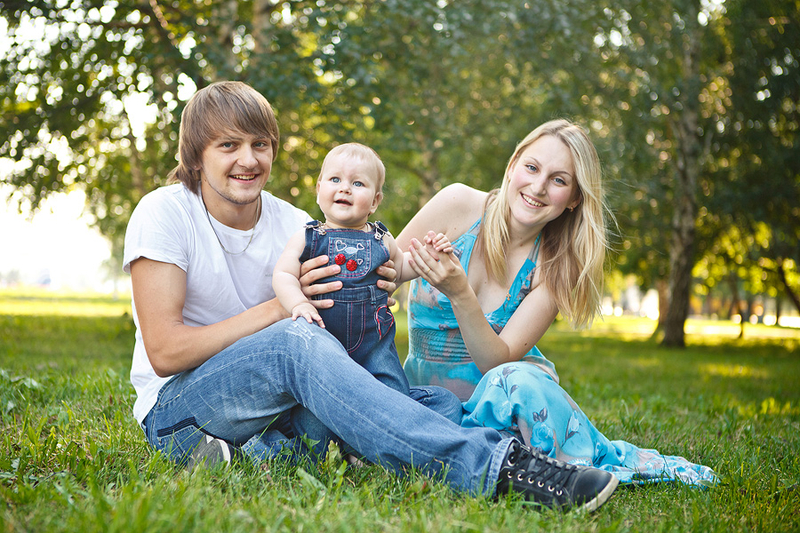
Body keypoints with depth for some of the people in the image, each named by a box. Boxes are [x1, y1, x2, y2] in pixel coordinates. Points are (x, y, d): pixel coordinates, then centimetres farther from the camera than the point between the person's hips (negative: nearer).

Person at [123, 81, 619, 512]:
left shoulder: (296, 227, 3)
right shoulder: (164, 214, -9)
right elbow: (164, 351, -17)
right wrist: (280, 307, -19)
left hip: (275, 403, 5)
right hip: (175, 407, -5)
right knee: (296, 340, -36)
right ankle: (495, 464, -44)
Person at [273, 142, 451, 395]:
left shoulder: (382, 240, 8)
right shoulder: (306, 239, 0)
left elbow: (399, 269, 26)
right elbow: (282, 275, -6)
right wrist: (298, 303, -24)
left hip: (374, 346, 2)